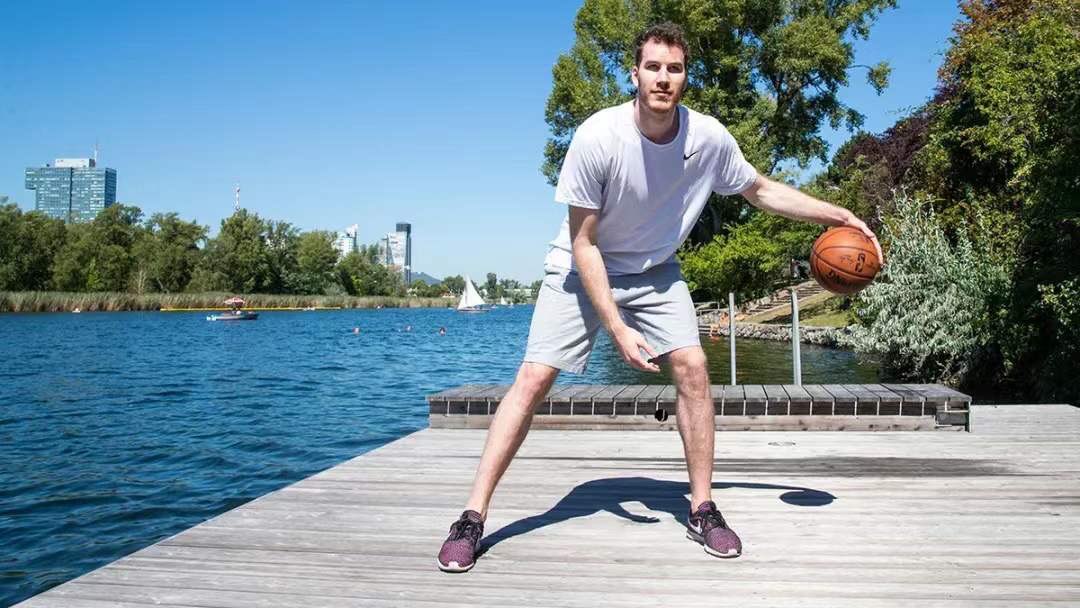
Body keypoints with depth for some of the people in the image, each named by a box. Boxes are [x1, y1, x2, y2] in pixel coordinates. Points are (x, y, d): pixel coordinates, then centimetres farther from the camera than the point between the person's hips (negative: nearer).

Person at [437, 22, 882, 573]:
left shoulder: (708, 137, -17)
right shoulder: (597, 137, -27)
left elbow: (762, 191, 4)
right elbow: (583, 244, -21)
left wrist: (839, 215, -2)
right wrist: (617, 328, -25)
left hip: (655, 271, 3)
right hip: (583, 270, -3)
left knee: (692, 366, -13)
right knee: (533, 378, -12)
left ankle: (702, 509, 4)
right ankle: (473, 518, -4)